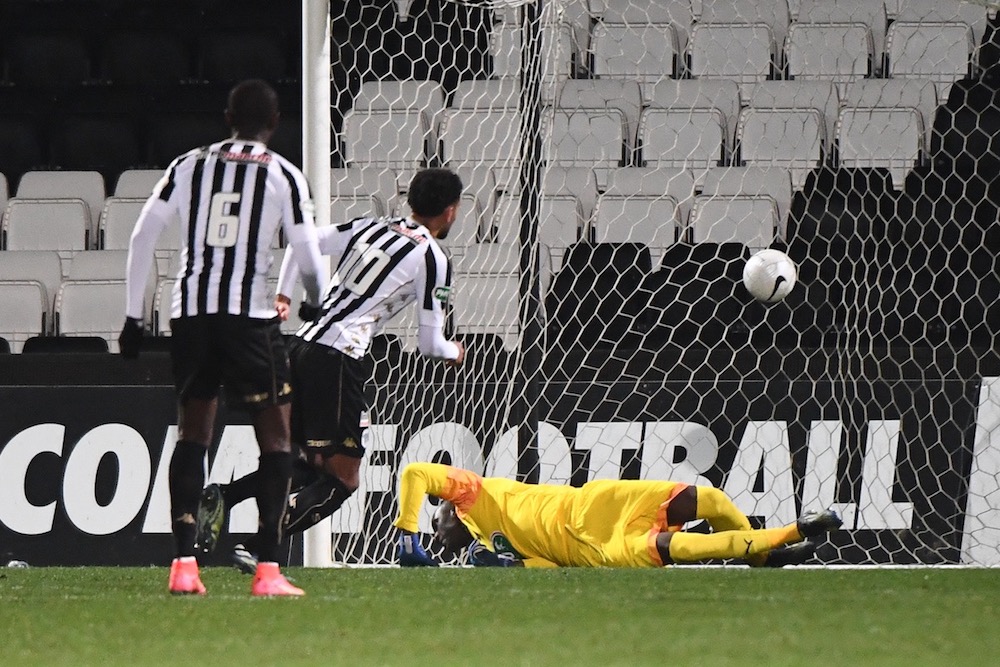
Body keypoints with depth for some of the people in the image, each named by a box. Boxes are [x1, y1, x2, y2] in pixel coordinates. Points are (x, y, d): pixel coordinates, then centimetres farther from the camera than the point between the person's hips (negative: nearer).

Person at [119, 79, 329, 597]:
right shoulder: (284, 176, 3)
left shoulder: (188, 167, 12)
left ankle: (183, 563, 3)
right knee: (274, 434, 4)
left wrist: (133, 316, 12)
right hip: (250, 313, -3)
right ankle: (268, 569, -6)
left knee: (192, 433, 13)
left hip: (189, 311, 3)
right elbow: (309, 260, 2)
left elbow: (142, 237, 8)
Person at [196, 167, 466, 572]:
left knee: (310, 466, 18)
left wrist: (283, 296, 22)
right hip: (339, 357, -7)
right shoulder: (433, 259, -1)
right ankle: (256, 550, -16)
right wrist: (454, 353, 23)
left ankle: (220, 497, -1)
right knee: (341, 480, -2)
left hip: (303, 343, 7)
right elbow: (429, 343, 2)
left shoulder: (369, 228, 17)